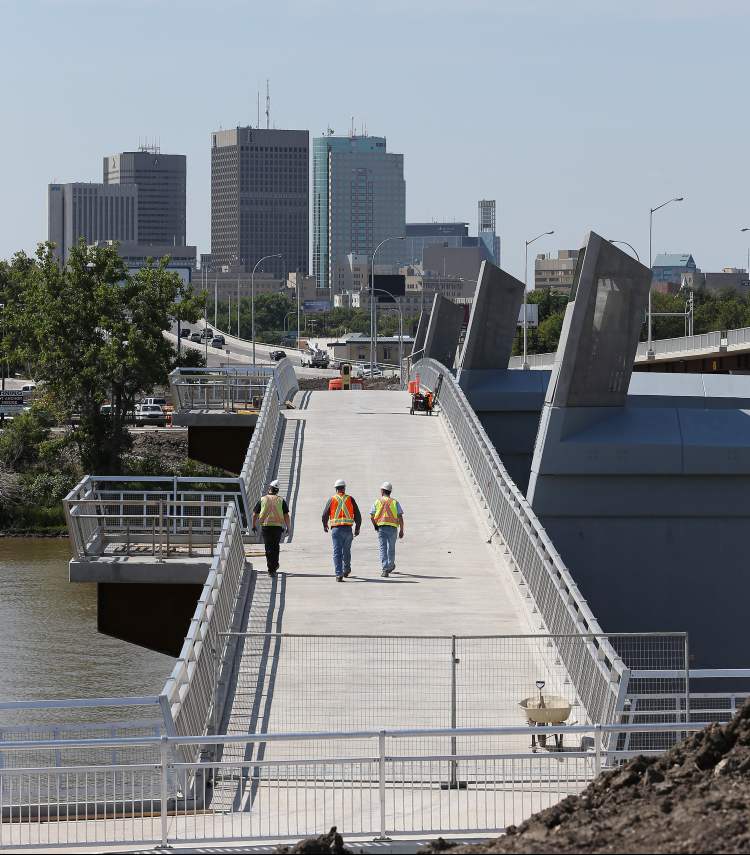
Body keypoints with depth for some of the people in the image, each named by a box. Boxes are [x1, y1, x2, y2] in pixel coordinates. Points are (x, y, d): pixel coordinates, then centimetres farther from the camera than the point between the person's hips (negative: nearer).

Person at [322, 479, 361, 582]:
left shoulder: (332, 500, 2)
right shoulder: (350, 499, 4)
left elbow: (325, 515, 4)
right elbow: (358, 516, 4)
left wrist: (325, 526, 24)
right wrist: (357, 529, 17)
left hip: (336, 529, -1)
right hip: (348, 529, 1)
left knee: (337, 552, -2)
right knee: (346, 551, 20)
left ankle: (338, 574, -12)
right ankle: (346, 570, 36)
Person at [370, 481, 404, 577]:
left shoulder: (378, 502, 3)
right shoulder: (394, 502, 4)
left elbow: (372, 516, 1)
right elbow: (400, 517, -2)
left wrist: (375, 526, 17)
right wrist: (401, 530, 2)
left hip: (381, 527, -1)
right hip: (392, 527, 1)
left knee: (383, 549, -2)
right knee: (391, 548, 17)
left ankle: (384, 570, -13)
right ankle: (390, 566, 34)